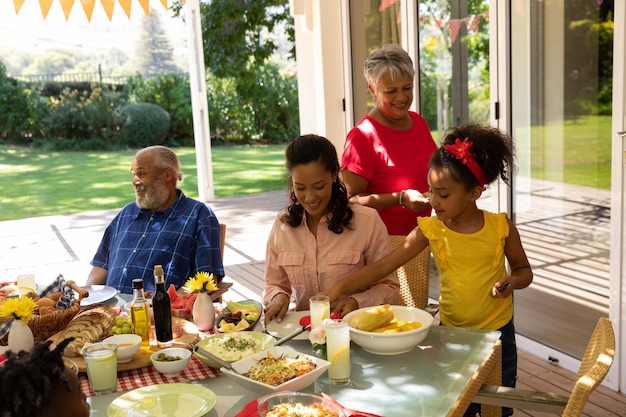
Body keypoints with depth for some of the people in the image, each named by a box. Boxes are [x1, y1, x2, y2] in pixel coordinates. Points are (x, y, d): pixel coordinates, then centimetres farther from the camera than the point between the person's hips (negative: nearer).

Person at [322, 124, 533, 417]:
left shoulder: (501, 227, -12)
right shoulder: (431, 230, -12)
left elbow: (524, 270, 3)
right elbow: (384, 266, -15)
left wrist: (512, 281, -20)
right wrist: (339, 289, -23)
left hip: (497, 333, -1)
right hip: (451, 332, 1)